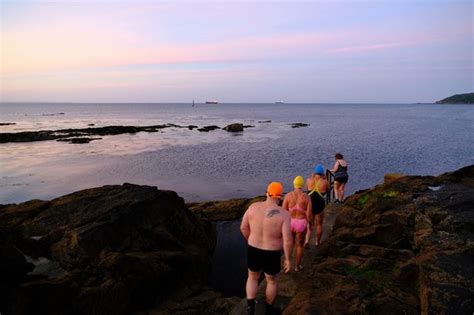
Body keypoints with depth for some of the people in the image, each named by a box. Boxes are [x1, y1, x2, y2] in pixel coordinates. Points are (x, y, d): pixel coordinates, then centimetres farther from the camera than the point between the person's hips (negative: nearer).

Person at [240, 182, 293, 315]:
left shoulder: (253, 207, -13)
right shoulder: (283, 214, -21)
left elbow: (243, 227, -3)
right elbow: (288, 240, -22)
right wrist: (288, 259, -7)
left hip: (253, 252, 2)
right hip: (271, 256, -2)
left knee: (253, 277, 30)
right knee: (272, 280, 27)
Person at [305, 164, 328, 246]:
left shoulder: (310, 180, -7)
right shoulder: (324, 182, -11)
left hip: (309, 205, 2)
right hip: (319, 206, -1)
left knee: (309, 224, 18)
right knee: (319, 225, 19)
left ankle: (307, 240, 0)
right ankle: (317, 242, 30)